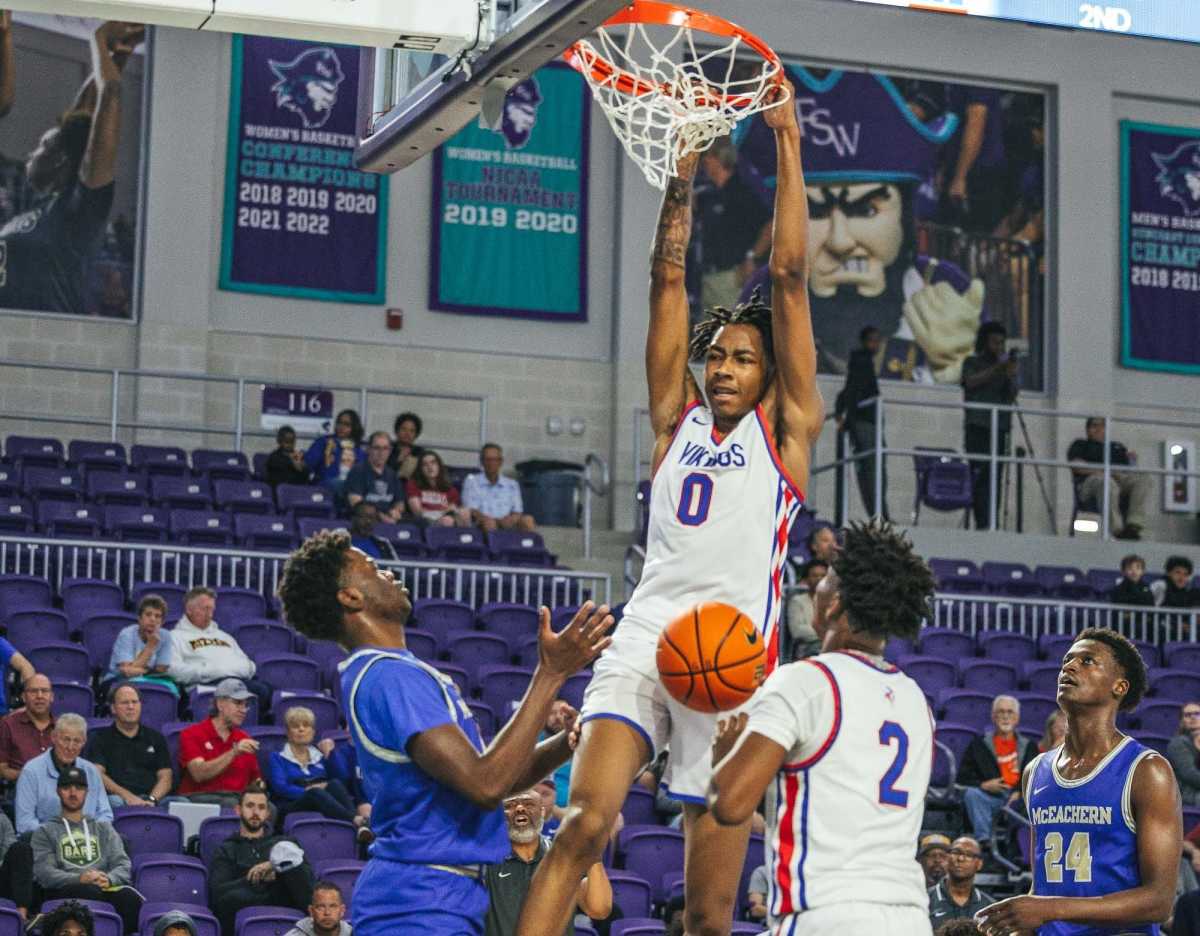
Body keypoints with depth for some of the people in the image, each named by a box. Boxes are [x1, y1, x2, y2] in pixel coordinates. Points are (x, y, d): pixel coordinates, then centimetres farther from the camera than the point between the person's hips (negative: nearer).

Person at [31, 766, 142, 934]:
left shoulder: (103, 828, 29)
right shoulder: (46, 831, 21)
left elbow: (123, 865, 16)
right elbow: (43, 872, 4)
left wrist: (109, 879, -10)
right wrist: (79, 879, -15)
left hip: (104, 888, 2)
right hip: (64, 892, -2)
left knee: (129, 896, -34)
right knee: (89, 891, -39)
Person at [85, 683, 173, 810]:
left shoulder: (156, 738, 24)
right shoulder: (100, 738, 18)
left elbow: (165, 777, 15)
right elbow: (97, 774, 3)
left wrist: (152, 799, -8)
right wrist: (127, 796, -14)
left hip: (150, 800, 2)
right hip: (116, 797, -2)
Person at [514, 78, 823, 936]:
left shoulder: (785, 430, 10)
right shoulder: (677, 419, 19)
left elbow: (789, 277, 6)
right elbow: (669, 277, 17)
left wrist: (787, 140, 5)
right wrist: (686, 158, 14)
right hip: (643, 642, 2)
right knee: (584, 823, -22)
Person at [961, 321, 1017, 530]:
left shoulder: (1006, 365, 20)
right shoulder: (972, 362, 13)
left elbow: (1012, 396, 10)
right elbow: (971, 382, -6)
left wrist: (1011, 376, -8)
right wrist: (996, 369, -12)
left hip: (1000, 427, 3)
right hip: (977, 426, -3)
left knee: (996, 478, -5)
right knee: (979, 474, -14)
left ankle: (991, 523, -7)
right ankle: (982, 523, -20)